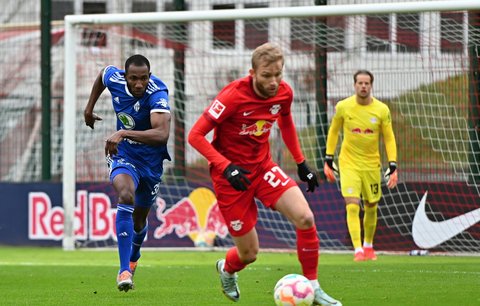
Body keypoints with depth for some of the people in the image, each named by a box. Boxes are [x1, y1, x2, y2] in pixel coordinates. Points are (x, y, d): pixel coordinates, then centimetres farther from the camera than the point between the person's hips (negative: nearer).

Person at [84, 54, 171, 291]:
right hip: (123, 154, 1)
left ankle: (133, 257, 54)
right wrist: (89, 108, 18)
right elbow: (102, 74, 12)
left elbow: (162, 134, -46)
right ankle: (124, 270, -32)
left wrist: (123, 133, -53)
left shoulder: (157, 94, -31)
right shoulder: (114, 78, -16)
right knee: (126, 196, -31)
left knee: (139, 218, 18)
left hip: (151, 160, -1)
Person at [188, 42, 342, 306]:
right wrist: (226, 167, -30)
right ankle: (226, 269, 40)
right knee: (249, 253, 1)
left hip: (263, 166, 5)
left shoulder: (284, 92, -7)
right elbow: (195, 135, -21)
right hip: (231, 175, -5)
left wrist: (301, 163, 14)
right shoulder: (233, 96, -24)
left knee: (305, 218, -19)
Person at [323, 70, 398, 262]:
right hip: (348, 163, -2)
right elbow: (333, 132, 7)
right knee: (352, 206, -16)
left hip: (371, 165, 2)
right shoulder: (343, 107, -6)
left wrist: (393, 166, -6)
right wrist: (328, 160, 6)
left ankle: (368, 246, 32)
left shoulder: (382, 110, -6)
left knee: (371, 208, 11)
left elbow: (389, 138, 0)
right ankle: (358, 250, -17)